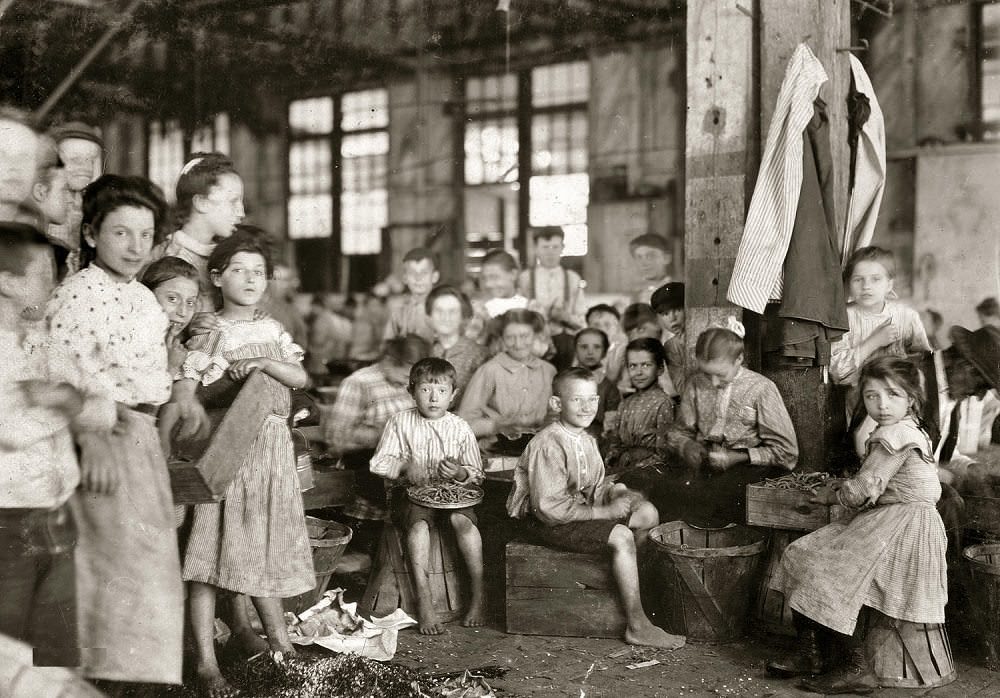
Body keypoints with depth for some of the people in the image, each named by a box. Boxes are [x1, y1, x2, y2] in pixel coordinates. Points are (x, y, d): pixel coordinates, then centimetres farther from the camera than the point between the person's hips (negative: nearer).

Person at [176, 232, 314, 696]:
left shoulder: (272, 330, 12)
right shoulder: (206, 336, -3)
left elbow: (301, 377, 0)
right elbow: (184, 398, -8)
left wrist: (263, 363, -15)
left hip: (270, 449, 4)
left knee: (265, 546, 13)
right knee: (212, 548, -7)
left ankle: (280, 641, 25)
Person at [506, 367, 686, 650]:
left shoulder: (586, 440, 7)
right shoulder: (549, 444, -23)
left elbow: (594, 488, 14)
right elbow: (551, 508, -27)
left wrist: (614, 492, -11)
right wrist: (603, 513, -23)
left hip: (579, 509, 9)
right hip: (548, 522, -9)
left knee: (647, 513, 1)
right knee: (621, 537, -25)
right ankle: (637, 626, -18)